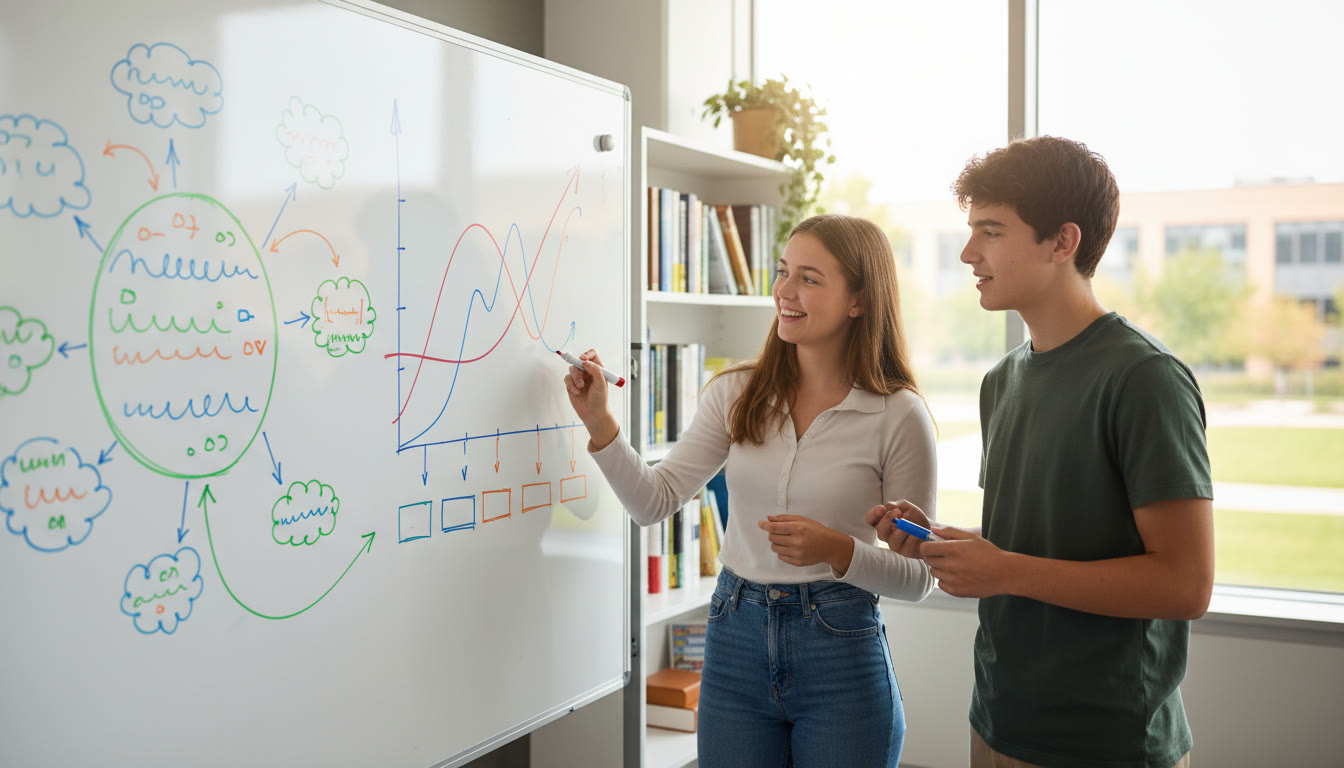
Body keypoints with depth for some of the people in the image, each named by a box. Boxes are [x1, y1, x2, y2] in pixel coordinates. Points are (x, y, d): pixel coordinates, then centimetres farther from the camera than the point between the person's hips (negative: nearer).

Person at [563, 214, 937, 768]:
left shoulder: (900, 415, -9)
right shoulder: (736, 392, 1)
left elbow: (917, 578, -5)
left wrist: (837, 550, -22)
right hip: (735, 641, 3)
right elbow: (654, 502, 1)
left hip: (840, 649, -3)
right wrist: (600, 423, -10)